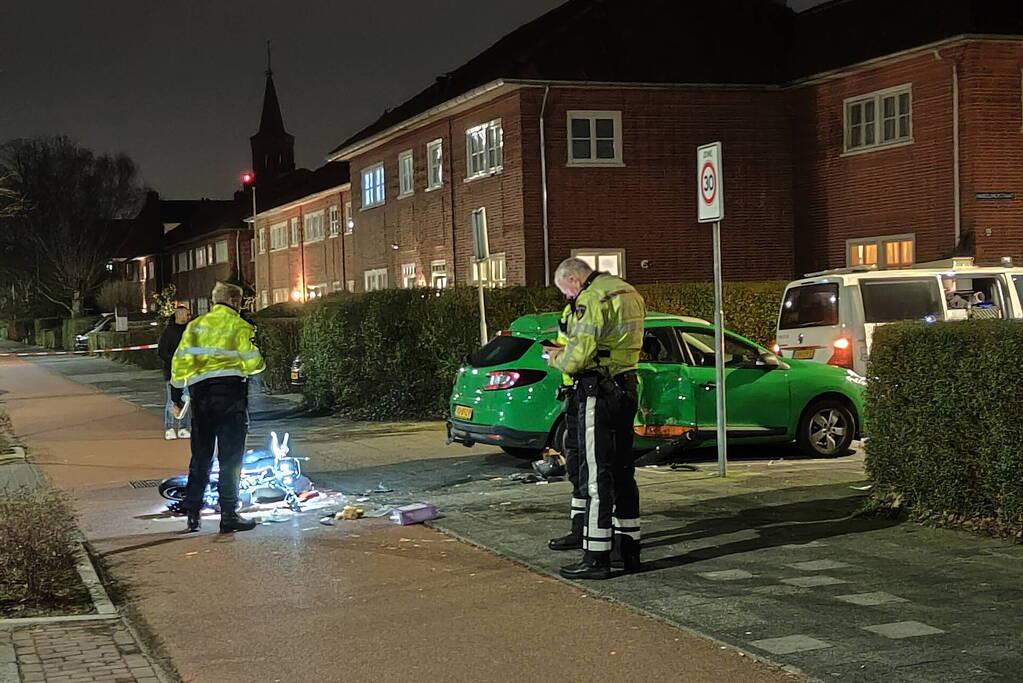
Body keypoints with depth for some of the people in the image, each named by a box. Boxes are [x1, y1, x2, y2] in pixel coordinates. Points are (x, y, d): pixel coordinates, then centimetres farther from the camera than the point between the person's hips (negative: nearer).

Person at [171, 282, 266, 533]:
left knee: (200, 456, 13)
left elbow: (181, 359, 8)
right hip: (230, 389, -4)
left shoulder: (196, 325, 13)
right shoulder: (239, 326, 0)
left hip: (200, 391, 4)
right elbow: (251, 362, -6)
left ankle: (192, 513, 14)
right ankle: (229, 515, 0)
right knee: (230, 456, 0)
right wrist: (260, 364, 17)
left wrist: (177, 391, 13)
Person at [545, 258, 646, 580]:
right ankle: (628, 547, 21)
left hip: (599, 393, -9)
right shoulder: (629, 293, 16)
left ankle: (596, 557, -3)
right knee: (622, 471, 15)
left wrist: (557, 359, 2)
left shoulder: (592, 300, -15)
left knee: (596, 476, -6)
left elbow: (578, 356, -20)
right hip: (627, 388, 9)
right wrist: (568, 352, 13)